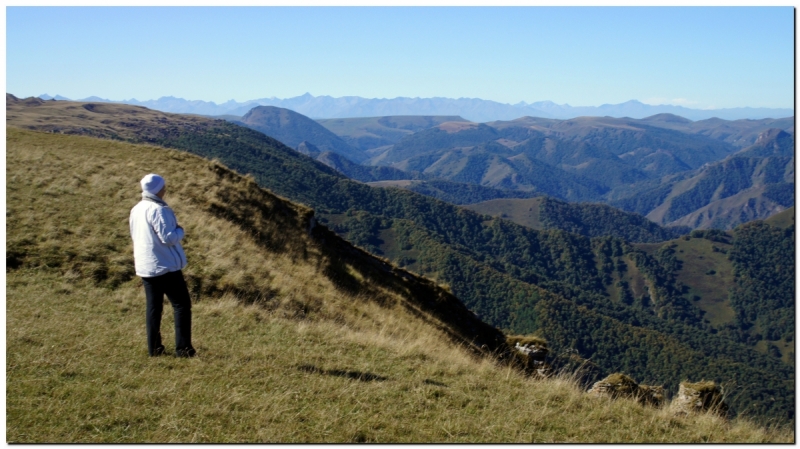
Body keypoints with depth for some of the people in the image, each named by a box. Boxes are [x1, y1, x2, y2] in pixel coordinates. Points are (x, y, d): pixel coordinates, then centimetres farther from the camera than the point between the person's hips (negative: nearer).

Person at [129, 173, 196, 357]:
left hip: (145, 267, 8)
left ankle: (154, 348, 16)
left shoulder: (136, 210, 9)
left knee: (153, 307, 13)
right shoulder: (158, 210, -19)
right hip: (166, 266, -8)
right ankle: (183, 348, -3)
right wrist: (179, 230, -4)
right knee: (181, 304, 0)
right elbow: (168, 238, -21)